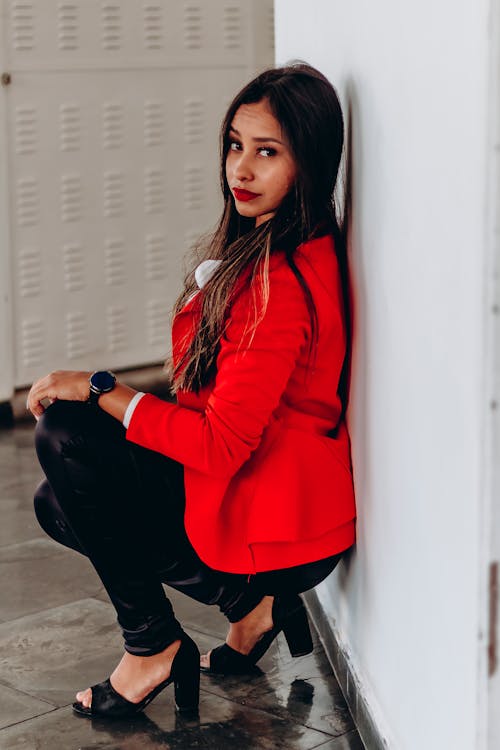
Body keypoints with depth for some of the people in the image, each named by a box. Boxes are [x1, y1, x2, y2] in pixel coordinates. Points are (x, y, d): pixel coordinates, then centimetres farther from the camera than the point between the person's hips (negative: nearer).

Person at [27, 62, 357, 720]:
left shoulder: (285, 282, -24)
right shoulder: (259, 245, 7)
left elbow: (220, 445, -26)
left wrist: (99, 389, -18)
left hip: (270, 513, -10)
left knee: (64, 437, -15)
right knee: (59, 505, 15)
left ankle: (153, 646, -3)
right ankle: (248, 600, 12)